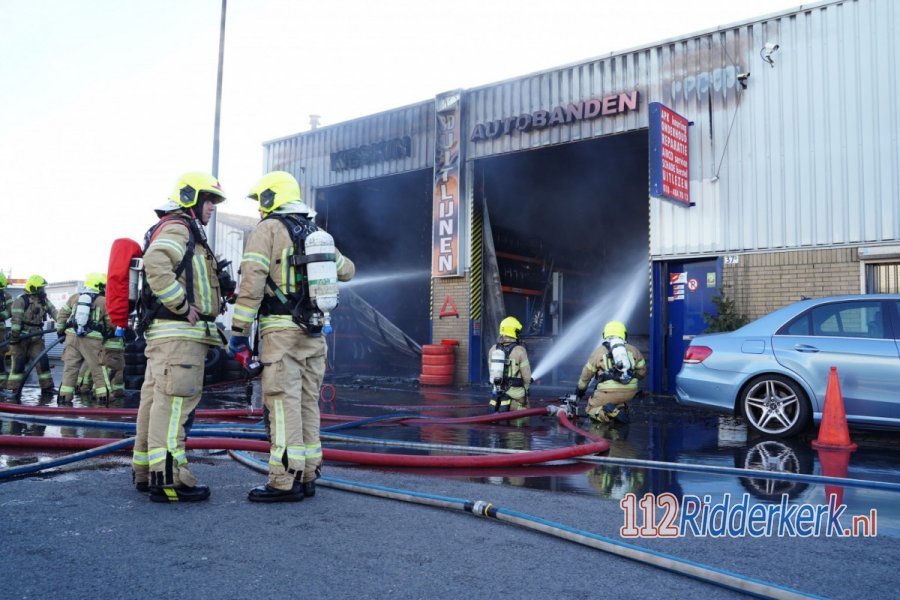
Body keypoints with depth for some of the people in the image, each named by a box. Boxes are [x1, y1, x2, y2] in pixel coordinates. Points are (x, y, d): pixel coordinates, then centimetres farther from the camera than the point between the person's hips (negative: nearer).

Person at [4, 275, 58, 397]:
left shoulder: (44, 301, 7)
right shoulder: (21, 301, -13)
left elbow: (54, 313, 2)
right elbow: (16, 318, -19)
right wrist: (14, 334, -25)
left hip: (36, 338, 6)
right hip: (20, 338, -5)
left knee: (43, 361, 1)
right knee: (18, 363, -3)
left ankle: (47, 387, 7)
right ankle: (12, 388, 6)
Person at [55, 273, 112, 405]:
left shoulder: (75, 297, 12)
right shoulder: (103, 301, 2)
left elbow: (63, 314, 16)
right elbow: (110, 323, 6)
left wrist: (60, 330, 25)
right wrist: (105, 332, 25)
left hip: (72, 336, 3)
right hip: (92, 340, -3)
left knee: (70, 367, 7)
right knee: (98, 369, 5)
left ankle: (64, 396, 5)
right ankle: (103, 396, 6)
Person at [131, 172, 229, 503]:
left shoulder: (185, 233, 25)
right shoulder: (177, 229, -8)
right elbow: (156, 265, -27)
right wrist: (183, 306, -22)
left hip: (165, 334, 11)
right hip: (179, 332, -11)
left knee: (155, 400, 12)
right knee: (173, 401, -12)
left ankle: (145, 472, 20)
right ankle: (167, 478, -12)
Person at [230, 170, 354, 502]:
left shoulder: (268, 229, -4)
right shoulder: (316, 232, 16)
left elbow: (252, 282, -13)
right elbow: (347, 270, 28)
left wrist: (238, 330, -10)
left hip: (281, 329, -7)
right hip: (315, 331, 7)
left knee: (284, 402, -7)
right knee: (307, 402, 10)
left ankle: (285, 481, -7)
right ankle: (307, 476, 15)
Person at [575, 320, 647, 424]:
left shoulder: (599, 351, 9)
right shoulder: (633, 350, 15)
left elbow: (586, 374, 16)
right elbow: (642, 372, 19)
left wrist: (580, 389, 33)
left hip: (609, 392, -3)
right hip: (630, 392, 4)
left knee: (591, 408, 16)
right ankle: (620, 408, 3)